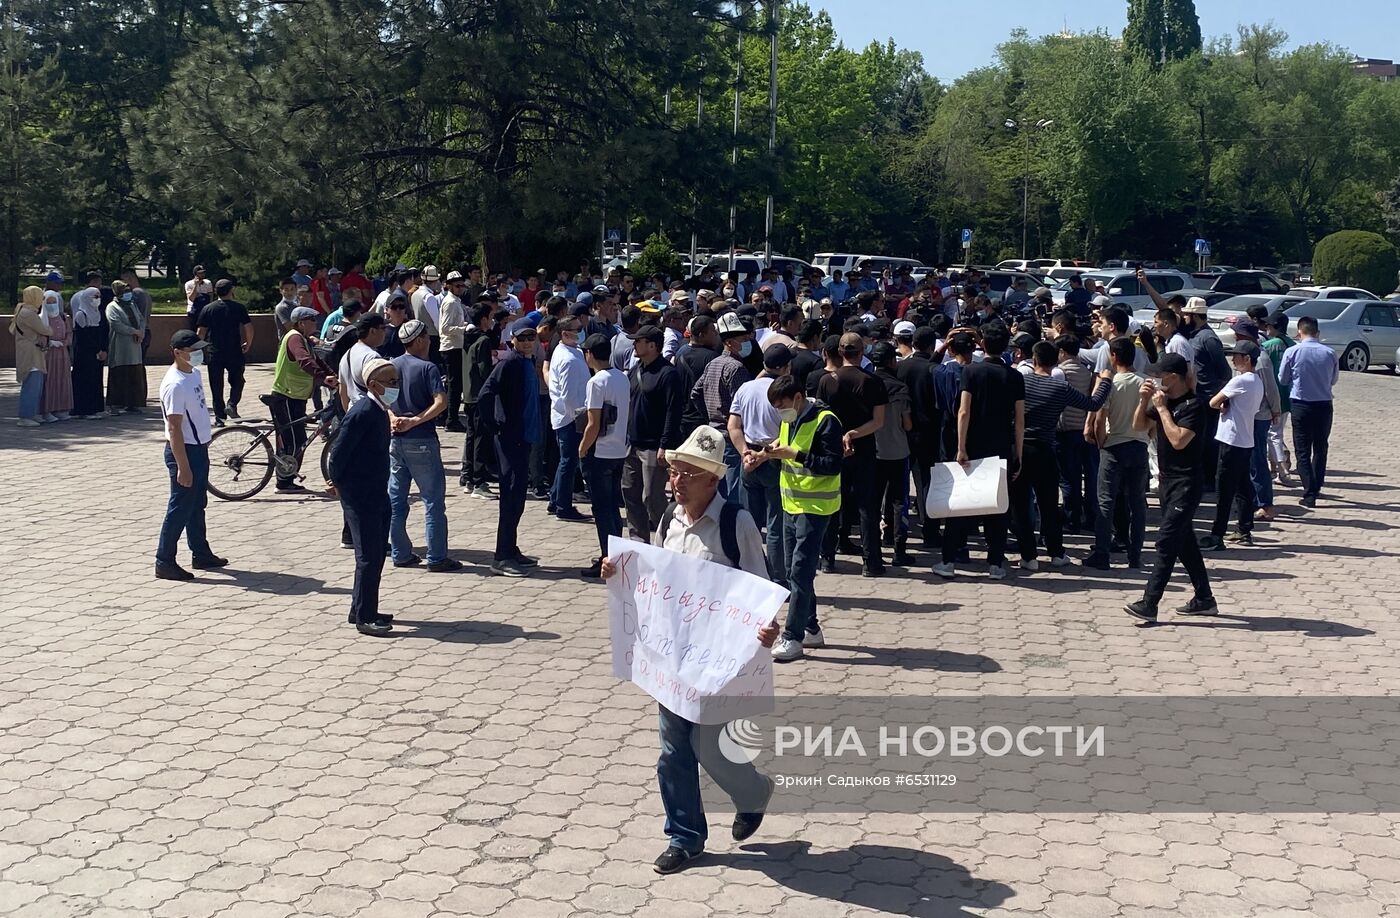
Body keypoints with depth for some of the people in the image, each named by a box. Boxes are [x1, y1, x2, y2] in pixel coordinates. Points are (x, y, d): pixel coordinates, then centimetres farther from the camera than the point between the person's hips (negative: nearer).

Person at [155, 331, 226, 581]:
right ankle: (164, 562, 5)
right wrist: (182, 466, -25)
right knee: (180, 508, -3)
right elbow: (174, 428, -23)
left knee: (198, 505, 19)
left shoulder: (194, 373, 7)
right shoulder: (175, 384, -22)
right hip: (184, 451, -10)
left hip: (199, 449, 10)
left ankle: (201, 554, 31)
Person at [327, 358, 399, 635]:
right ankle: (364, 617, 1)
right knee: (369, 555, -6)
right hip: (359, 495, -9)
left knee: (376, 554, 15)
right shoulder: (362, 413, -20)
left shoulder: (380, 411, 10)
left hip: (377, 494, 9)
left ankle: (362, 609, 25)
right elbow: (338, 452, -20)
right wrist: (339, 484, -8)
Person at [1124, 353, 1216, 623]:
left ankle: (1149, 604, -14)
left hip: (1186, 483, -9)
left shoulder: (1193, 406, -16)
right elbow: (1139, 426, 15)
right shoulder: (1166, 401, 8)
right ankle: (1204, 599, 24)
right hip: (1169, 480, 9)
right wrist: (1144, 401, -1)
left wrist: (1162, 408, -20)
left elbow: (1178, 440, -26)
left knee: (1167, 541, -12)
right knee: (1184, 541, 14)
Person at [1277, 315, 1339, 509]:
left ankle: (1309, 494, -3)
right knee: (1320, 448, 18)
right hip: (1324, 405, 2)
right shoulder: (1330, 353, -5)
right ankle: (1316, 488, 28)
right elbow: (1334, 380, 8)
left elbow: (1282, 380, 0)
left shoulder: (1292, 352, -11)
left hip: (1300, 404, -2)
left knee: (1303, 451, 3)